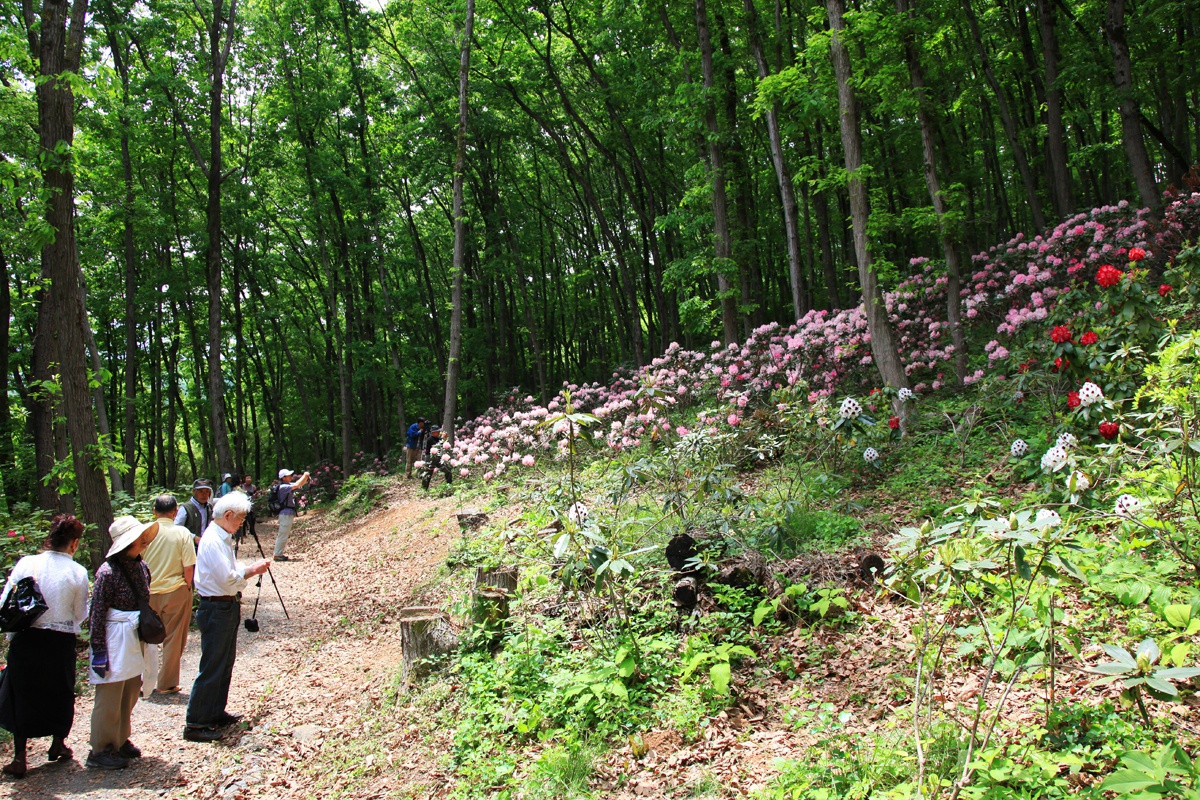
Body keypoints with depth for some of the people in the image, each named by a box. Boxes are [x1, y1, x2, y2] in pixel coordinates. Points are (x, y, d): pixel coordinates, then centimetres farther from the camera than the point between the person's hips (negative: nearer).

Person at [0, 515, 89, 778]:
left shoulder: (26, 563, -9)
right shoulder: (78, 572, -11)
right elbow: (80, 614, -4)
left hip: (26, 639, 1)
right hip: (62, 641, 0)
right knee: (60, 692, 19)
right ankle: (57, 745, 37)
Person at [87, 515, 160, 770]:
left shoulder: (141, 567, 4)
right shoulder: (108, 572, -17)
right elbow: (97, 613, -16)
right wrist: (99, 651, -16)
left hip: (136, 640, 7)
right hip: (115, 641, -7)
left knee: (130, 695, 15)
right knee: (110, 697, 2)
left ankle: (120, 741, 30)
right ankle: (99, 751, 15)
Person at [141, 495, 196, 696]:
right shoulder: (182, 533, -10)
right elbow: (188, 567, -11)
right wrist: (186, 588, 5)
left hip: (148, 592, 2)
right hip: (175, 592, -2)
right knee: (173, 640, 9)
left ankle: (144, 681, 20)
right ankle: (167, 684, 16)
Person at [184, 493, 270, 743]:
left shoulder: (222, 538, 10)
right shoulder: (213, 541, -21)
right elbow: (227, 577, -23)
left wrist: (251, 567, 2)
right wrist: (251, 570, -9)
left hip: (227, 607, 10)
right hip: (216, 609, -10)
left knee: (225, 664, 18)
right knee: (212, 668, -3)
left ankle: (216, 713, 30)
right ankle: (195, 724, 6)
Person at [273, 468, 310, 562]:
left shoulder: (288, 485, 13)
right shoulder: (283, 487, -16)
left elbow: (301, 484, 17)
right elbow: (296, 485, -27)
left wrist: (306, 477, -2)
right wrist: (304, 475, -17)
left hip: (289, 514, 10)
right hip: (286, 514, -10)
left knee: (283, 535, 14)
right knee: (282, 535, -5)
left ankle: (279, 554, 21)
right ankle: (277, 555, 0)